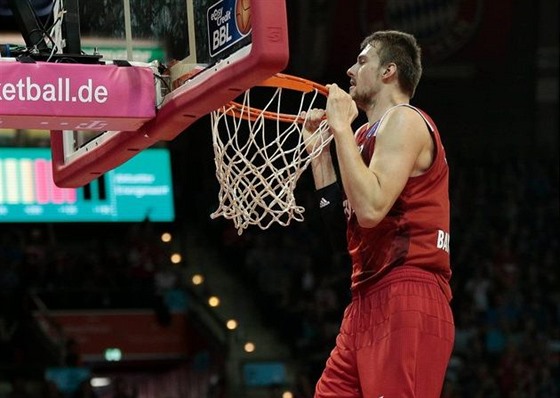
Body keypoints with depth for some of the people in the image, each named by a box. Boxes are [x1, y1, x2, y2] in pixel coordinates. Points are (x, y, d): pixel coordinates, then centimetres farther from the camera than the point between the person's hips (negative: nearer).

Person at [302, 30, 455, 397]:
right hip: (369, 304, 10)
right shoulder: (369, 133, 22)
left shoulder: (404, 121, -7)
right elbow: (342, 225, 21)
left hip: (405, 302, -10)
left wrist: (341, 126, -13)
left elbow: (370, 208, -21)